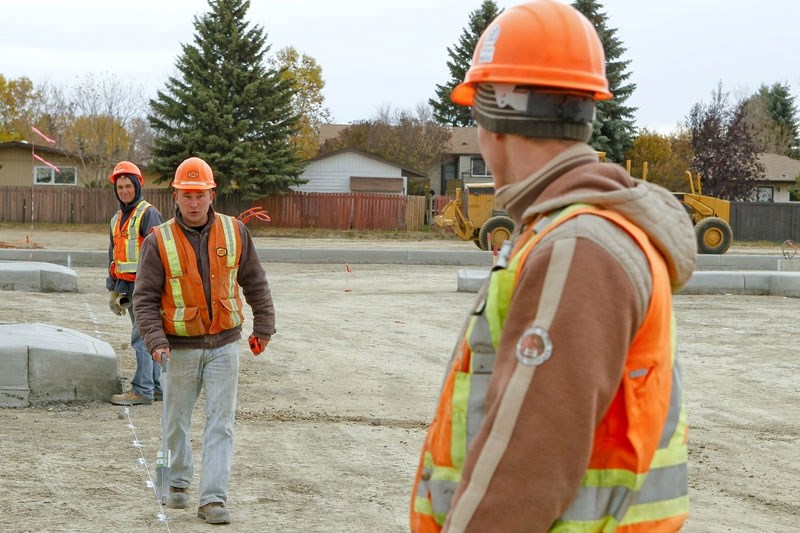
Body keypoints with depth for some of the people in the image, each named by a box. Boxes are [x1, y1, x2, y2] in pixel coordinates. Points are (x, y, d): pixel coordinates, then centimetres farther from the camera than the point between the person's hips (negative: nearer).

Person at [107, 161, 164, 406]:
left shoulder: (149, 214, -9)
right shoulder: (117, 219, 18)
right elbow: (114, 255, 24)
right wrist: (112, 290, 22)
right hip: (127, 286, 9)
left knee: (141, 337, -10)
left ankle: (142, 390, -8)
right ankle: (158, 386, 18)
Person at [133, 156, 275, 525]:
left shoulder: (234, 232, -1)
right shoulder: (159, 241, -8)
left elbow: (255, 282, 10)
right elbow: (145, 297, -7)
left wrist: (263, 326, 10)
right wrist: (155, 340, -19)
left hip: (224, 345, 1)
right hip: (180, 348, -1)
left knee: (220, 424, -2)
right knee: (176, 422, 12)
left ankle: (213, 499, 1)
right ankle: (178, 483, 34)